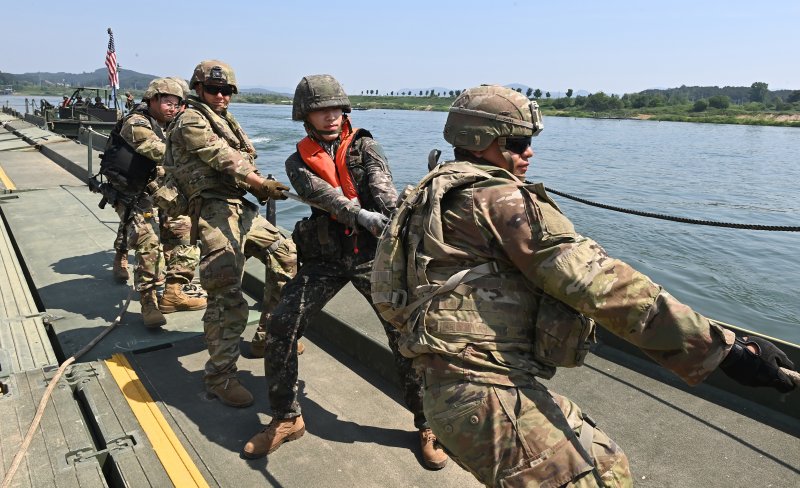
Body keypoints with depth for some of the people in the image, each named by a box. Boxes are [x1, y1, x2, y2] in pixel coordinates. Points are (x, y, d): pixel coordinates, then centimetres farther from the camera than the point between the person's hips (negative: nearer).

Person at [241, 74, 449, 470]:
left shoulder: (364, 147, 5)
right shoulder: (299, 161, 8)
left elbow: (383, 188, -14)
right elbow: (319, 193, -14)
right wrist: (359, 215, -32)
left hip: (373, 252, -1)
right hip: (324, 257, 2)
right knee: (280, 327, -8)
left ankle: (428, 424, 12)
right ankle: (286, 419, 13)